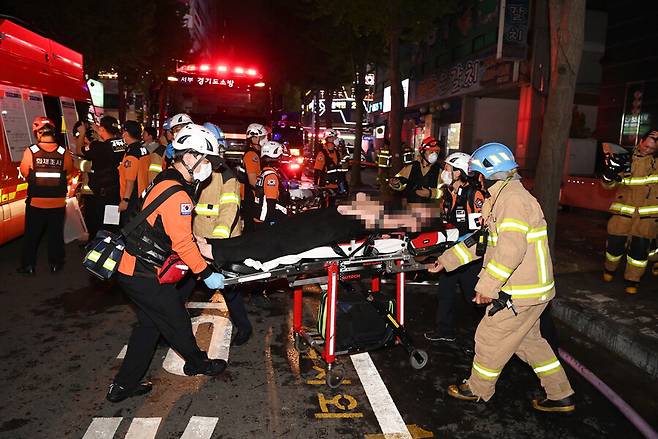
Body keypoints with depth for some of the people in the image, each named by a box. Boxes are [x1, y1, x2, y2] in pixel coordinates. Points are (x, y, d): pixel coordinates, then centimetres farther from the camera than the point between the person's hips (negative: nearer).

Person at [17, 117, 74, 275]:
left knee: (31, 235, 15)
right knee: (56, 234, 15)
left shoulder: (30, 152, -15)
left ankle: (28, 266, 24)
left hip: (35, 203, -1)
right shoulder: (64, 153, -12)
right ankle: (55, 264, 26)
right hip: (58, 203, 1)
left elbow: (24, 173, -4)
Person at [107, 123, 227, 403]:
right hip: (145, 275, -10)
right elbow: (182, 243, -22)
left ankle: (124, 385, 30)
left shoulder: (164, 181, 10)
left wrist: (200, 243, 12)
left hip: (133, 268, 10)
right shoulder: (176, 194, -23)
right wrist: (206, 273, -13)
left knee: (149, 324, 20)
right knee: (176, 320, 11)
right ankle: (197, 364, 35)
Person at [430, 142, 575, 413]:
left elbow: (511, 248, -31)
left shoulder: (513, 198, -20)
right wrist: (446, 261, 16)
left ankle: (478, 389, 28)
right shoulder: (503, 199, 14)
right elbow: (481, 241, 17)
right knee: (529, 340, 22)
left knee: (489, 338, 7)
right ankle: (561, 396, 34)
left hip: (521, 294, -10)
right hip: (530, 289, 10)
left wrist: (487, 286, -25)